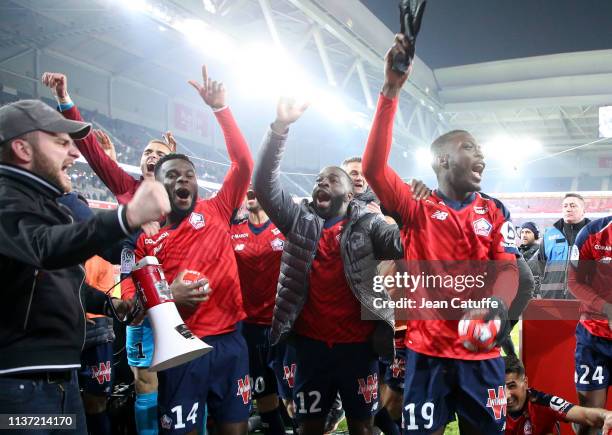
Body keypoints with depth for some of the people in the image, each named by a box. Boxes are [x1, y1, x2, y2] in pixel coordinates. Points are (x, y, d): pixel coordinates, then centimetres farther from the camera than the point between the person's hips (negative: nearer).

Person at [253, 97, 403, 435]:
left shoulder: (367, 226, 0)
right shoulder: (299, 221, 5)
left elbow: (402, 244, -17)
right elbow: (264, 184, -5)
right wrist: (281, 126, -14)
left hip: (358, 343, -1)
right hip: (310, 343, 2)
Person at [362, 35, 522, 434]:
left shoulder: (496, 212, 8)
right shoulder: (417, 209, -2)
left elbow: (507, 269, -1)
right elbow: (373, 167, -15)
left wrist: (494, 306, -26)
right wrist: (392, 89, -20)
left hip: (481, 353, 3)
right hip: (426, 350, -2)